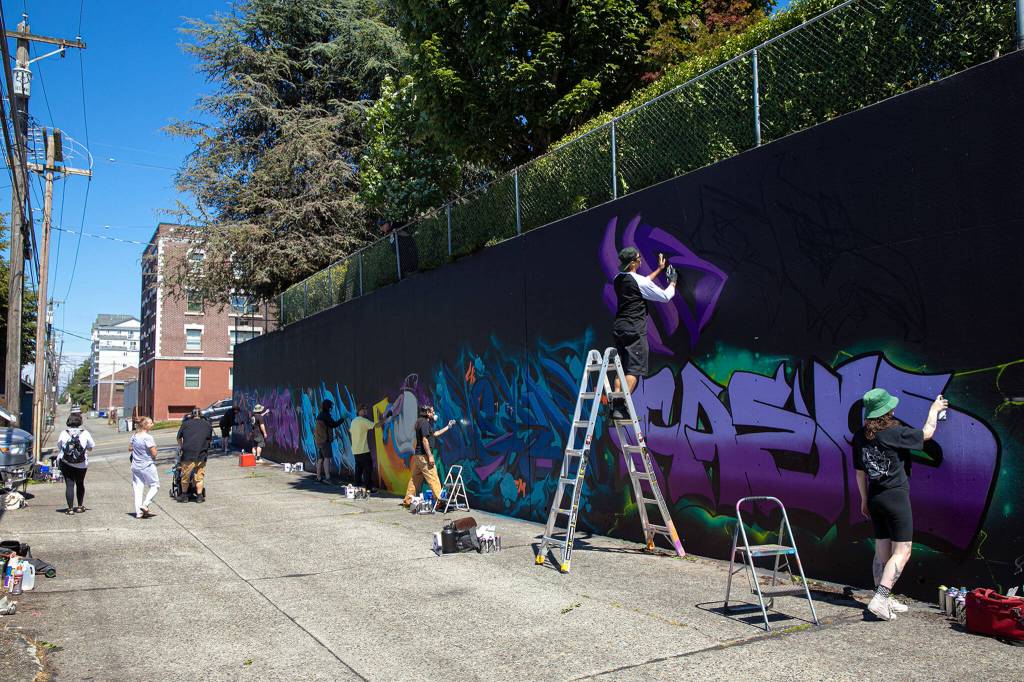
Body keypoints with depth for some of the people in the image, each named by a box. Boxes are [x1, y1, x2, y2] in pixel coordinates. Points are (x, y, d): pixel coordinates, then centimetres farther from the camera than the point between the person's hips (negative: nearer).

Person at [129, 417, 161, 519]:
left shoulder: (134, 436, 5)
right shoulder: (148, 438, -18)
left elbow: (130, 449, 17)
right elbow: (154, 453, -17)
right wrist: (154, 447, 0)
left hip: (136, 466, 7)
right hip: (148, 466, -7)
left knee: (138, 488, 8)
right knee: (155, 485, 9)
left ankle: (138, 512, 9)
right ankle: (145, 505, -6)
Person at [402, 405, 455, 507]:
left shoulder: (423, 422, 19)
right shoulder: (424, 423, -13)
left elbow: (435, 434, 28)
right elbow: (424, 440, -19)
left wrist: (448, 427, 30)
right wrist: (430, 456, -20)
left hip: (418, 456, 10)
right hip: (424, 455, -10)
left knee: (415, 479, 13)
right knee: (433, 479, -8)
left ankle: (407, 501, 16)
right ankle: (439, 500, -8)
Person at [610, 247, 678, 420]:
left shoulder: (618, 280, 10)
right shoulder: (638, 281, -13)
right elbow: (665, 297, -2)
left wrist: (659, 270, 34)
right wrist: (672, 281, 17)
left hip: (618, 328, 8)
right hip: (634, 331, -8)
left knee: (622, 368, 11)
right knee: (635, 369, -6)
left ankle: (615, 406, 7)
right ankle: (621, 407, -14)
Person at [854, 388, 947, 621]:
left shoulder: (860, 437, 3)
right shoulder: (894, 433, -15)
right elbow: (927, 433, 2)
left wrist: (864, 500, 20)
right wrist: (934, 409, 19)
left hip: (875, 497, 7)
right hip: (896, 496, -7)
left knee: (882, 552, 14)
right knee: (902, 552, -3)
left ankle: (884, 599, 20)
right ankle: (880, 599, -13)